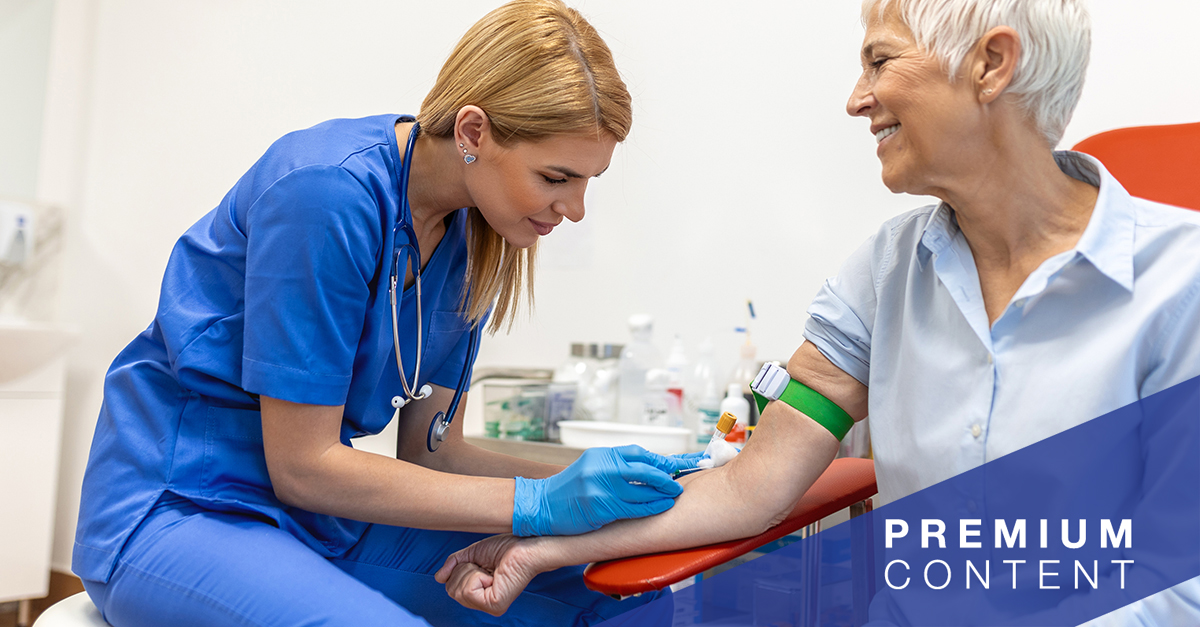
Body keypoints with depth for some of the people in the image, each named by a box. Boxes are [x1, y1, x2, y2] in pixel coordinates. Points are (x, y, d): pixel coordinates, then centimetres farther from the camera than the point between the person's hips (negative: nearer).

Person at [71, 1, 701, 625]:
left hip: (320, 516, 6)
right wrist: (537, 502, -24)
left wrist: (584, 482, -12)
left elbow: (430, 448, 2)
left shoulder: (468, 238, -1)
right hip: (175, 512, -5)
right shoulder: (330, 189, -24)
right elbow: (300, 467, -21)